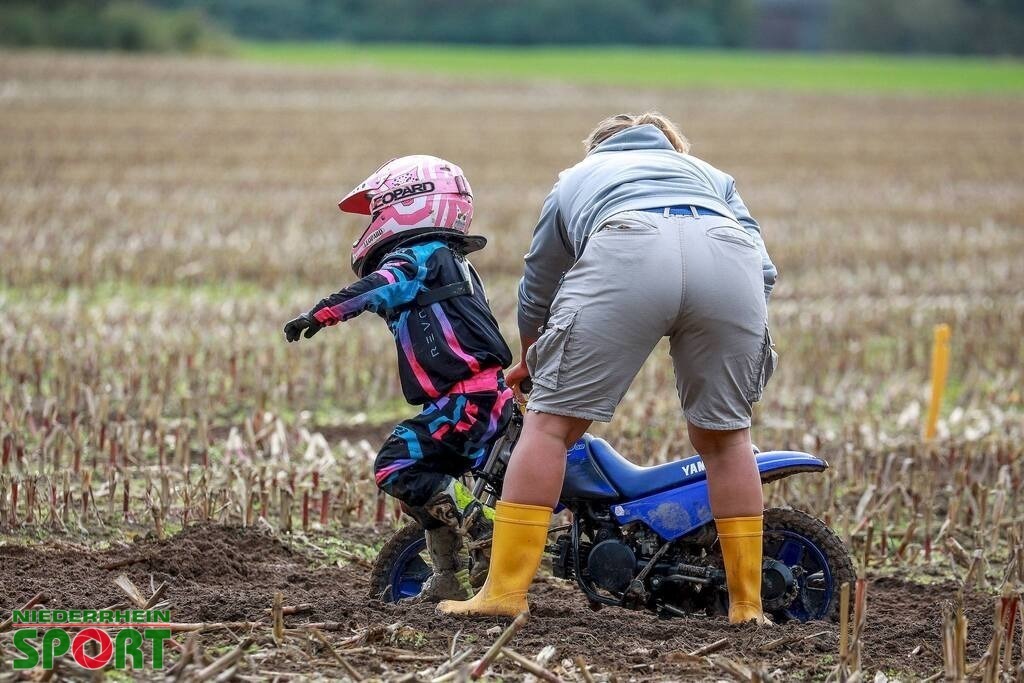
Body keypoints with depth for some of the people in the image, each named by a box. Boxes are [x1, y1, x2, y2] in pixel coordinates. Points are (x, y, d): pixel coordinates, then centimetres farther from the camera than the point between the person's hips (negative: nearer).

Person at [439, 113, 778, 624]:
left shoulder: (576, 179, 42)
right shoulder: (709, 174, 43)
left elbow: (536, 291, 51)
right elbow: (765, 270, 27)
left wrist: (529, 363, 67)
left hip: (627, 255, -2)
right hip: (731, 253, 2)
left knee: (552, 419, 4)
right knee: (724, 434, 17)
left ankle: (505, 591, -2)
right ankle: (747, 603, 16)